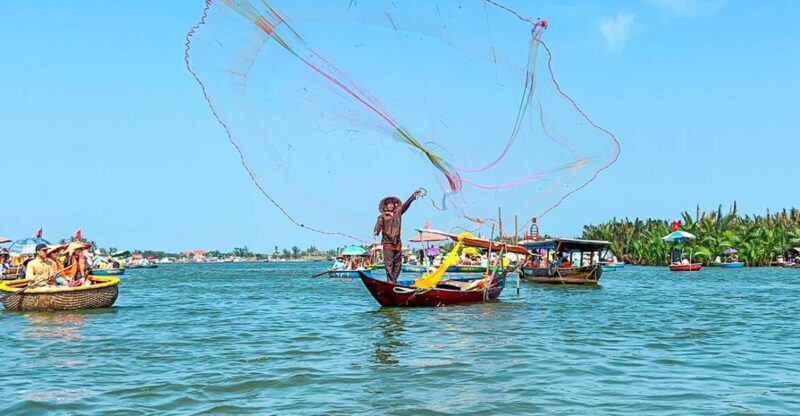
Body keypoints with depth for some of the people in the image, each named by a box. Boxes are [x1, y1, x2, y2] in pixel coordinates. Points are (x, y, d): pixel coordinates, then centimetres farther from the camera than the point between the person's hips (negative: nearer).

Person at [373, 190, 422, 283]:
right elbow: (379, 224, -15)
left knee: (398, 263, 6)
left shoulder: (398, 213, 13)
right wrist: (376, 231, -36)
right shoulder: (382, 216, -1)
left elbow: (406, 205, 11)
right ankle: (390, 281, -7)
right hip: (388, 243, -5)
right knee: (389, 264, -7)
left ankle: (394, 280, 13)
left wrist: (413, 196, 6)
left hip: (397, 243, 5)